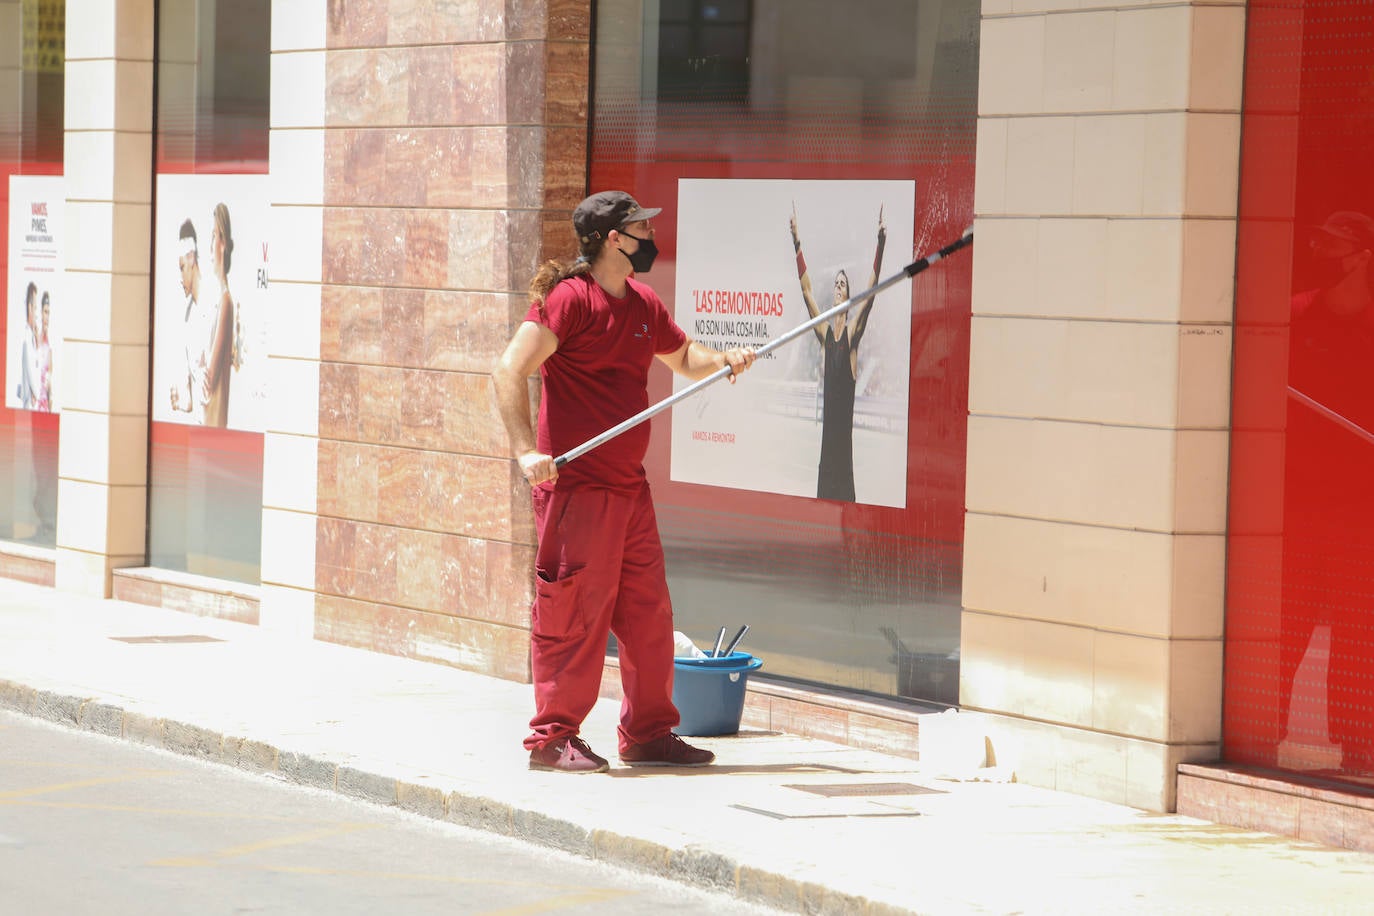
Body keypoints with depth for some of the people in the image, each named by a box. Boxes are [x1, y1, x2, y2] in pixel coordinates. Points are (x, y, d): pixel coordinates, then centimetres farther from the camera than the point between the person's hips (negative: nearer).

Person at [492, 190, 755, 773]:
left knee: (648, 613, 11)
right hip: (575, 485, -8)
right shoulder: (568, 299, -12)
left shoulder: (643, 303, 15)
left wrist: (722, 361, 9)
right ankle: (553, 738, 5)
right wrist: (527, 450, -28)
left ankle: (648, 734, 21)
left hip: (629, 485, 8)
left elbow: (683, 356, 32)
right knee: (575, 613, -5)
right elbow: (510, 370, -20)